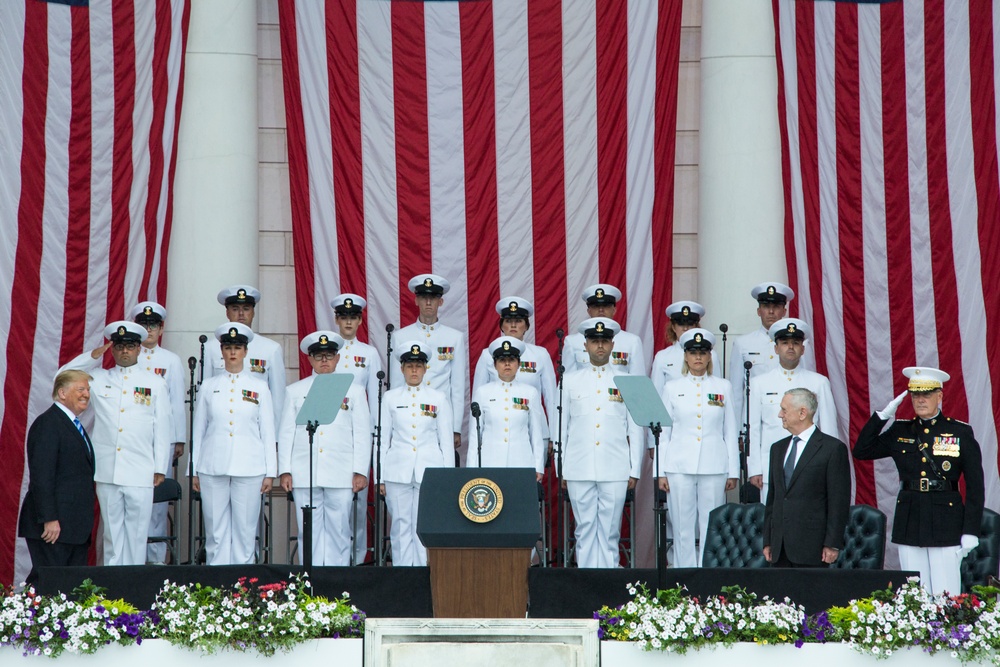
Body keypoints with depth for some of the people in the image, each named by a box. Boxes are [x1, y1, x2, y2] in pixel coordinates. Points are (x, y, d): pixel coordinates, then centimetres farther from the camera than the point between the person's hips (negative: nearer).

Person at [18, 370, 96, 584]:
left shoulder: (74, 426, 21)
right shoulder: (47, 424, -9)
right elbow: (41, 476, -17)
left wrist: (85, 522, 17)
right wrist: (49, 519, -22)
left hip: (75, 526, 9)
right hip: (53, 525, -9)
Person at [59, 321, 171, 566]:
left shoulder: (155, 383, 9)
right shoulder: (99, 378, 13)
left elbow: (163, 427, 7)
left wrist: (160, 468, 2)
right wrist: (93, 356, 1)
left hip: (140, 472, -1)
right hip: (106, 470, 1)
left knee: (137, 532, -1)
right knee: (111, 529, 4)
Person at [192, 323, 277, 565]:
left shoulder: (259, 386, 9)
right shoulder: (209, 386, 11)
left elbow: (268, 431, 8)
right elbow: (198, 429, 12)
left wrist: (270, 472, 2)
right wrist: (194, 470, 7)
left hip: (249, 468, -1)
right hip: (213, 469, 1)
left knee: (245, 530, -1)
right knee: (216, 530, 0)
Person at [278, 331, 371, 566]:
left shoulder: (354, 391, 13)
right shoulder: (295, 391, 15)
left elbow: (362, 434, 8)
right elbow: (286, 434, 12)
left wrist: (360, 471, 0)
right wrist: (284, 471, 4)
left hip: (341, 476, -1)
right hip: (304, 475, 1)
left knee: (339, 531, -2)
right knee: (309, 531, -1)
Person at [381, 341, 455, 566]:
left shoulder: (439, 398, 8)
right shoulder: (390, 398, 9)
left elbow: (446, 441, 8)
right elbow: (383, 439, 10)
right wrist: (380, 477, 5)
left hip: (429, 470, -1)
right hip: (398, 470, 1)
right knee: (401, 526, 0)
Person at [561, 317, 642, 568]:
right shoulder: (570, 380, 10)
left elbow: (635, 428, 8)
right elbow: (561, 427, 11)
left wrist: (634, 470, 4)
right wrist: (561, 469, 7)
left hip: (615, 470, -1)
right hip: (579, 470, 1)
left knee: (610, 530, -1)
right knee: (585, 528, 1)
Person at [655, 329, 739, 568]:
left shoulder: (723, 387, 10)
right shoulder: (672, 388, 9)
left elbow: (730, 432, 10)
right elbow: (663, 432, 8)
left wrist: (733, 472, 5)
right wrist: (661, 472, 2)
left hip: (714, 467, 0)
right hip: (680, 466, 0)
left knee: (711, 528, -2)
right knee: (683, 529, 0)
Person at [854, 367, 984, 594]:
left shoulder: (961, 433, 1)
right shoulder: (900, 432, 11)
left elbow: (975, 486, 0)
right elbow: (861, 451, 7)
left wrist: (970, 531, -6)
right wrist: (883, 416, -1)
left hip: (946, 523, -3)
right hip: (909, 522, 3)